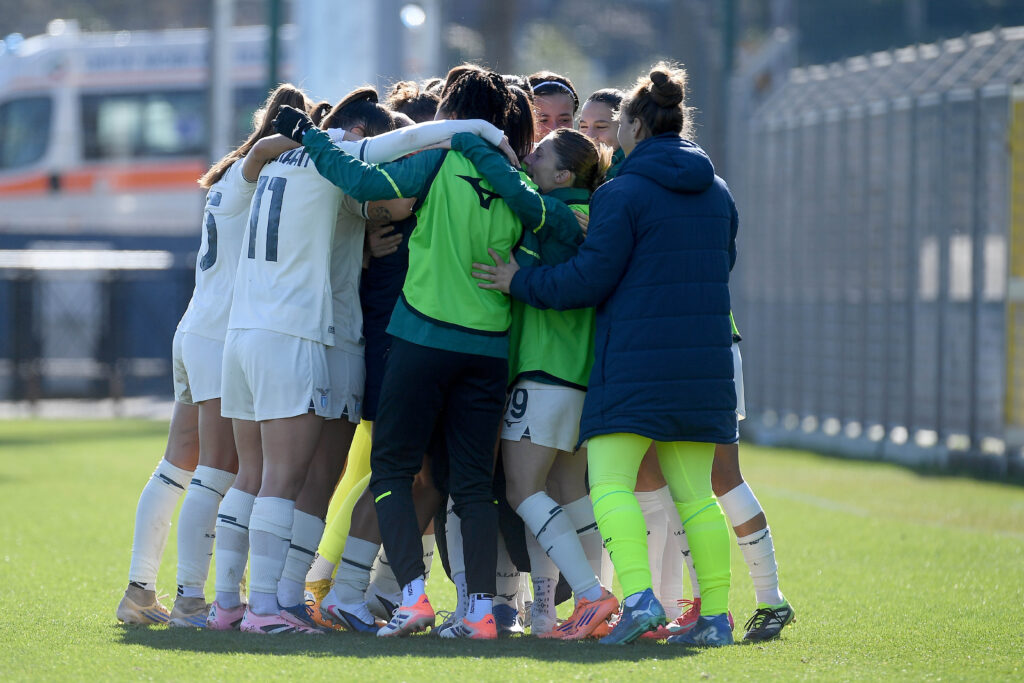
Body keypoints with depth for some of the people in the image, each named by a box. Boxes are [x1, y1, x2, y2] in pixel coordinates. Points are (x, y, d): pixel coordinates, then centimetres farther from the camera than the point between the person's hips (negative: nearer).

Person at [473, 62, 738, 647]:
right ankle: (716, 615, 5)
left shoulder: (623, 194, -8)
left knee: (610, 482, -5)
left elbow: (590, 279, -9)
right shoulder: (717, 193, 13)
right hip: (705, 359, 6)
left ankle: (639, 595, -22)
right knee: (696, 494, 10)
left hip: (636, 358, -6)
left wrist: (522, 282, 4)